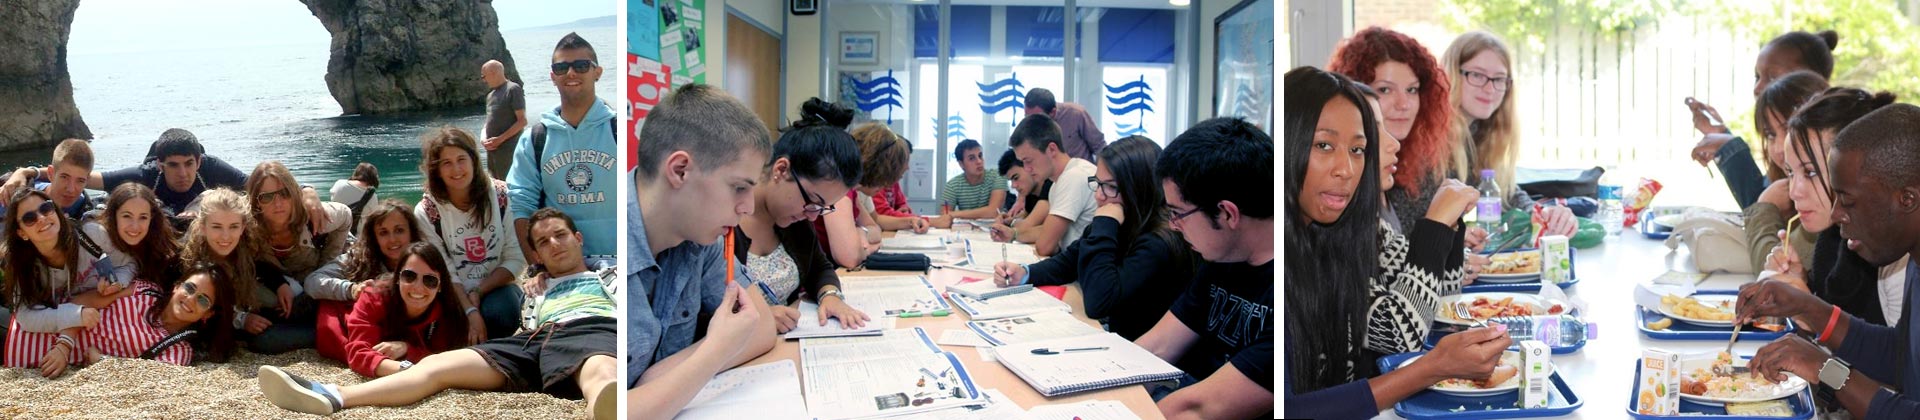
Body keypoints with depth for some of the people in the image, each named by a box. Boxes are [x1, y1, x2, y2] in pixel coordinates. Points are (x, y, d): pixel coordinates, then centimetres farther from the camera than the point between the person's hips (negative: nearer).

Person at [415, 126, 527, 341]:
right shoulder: (426, 213, -7)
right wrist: (470, 311, -22)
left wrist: (479, 292, -15)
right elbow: (444, 273, -10)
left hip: (495, 287, 0)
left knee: (498, 313, -33)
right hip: (454, 294, 0)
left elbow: (516, 259, -6)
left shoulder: (501, 197, -6)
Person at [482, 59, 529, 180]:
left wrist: (500, 139, -16)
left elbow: (522, 121, -13)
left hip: (507, 150, -8)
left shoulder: (513, 89, -8)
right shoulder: (491, 94, 16)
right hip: (492, 148, 8)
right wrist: (483, 137, 2)